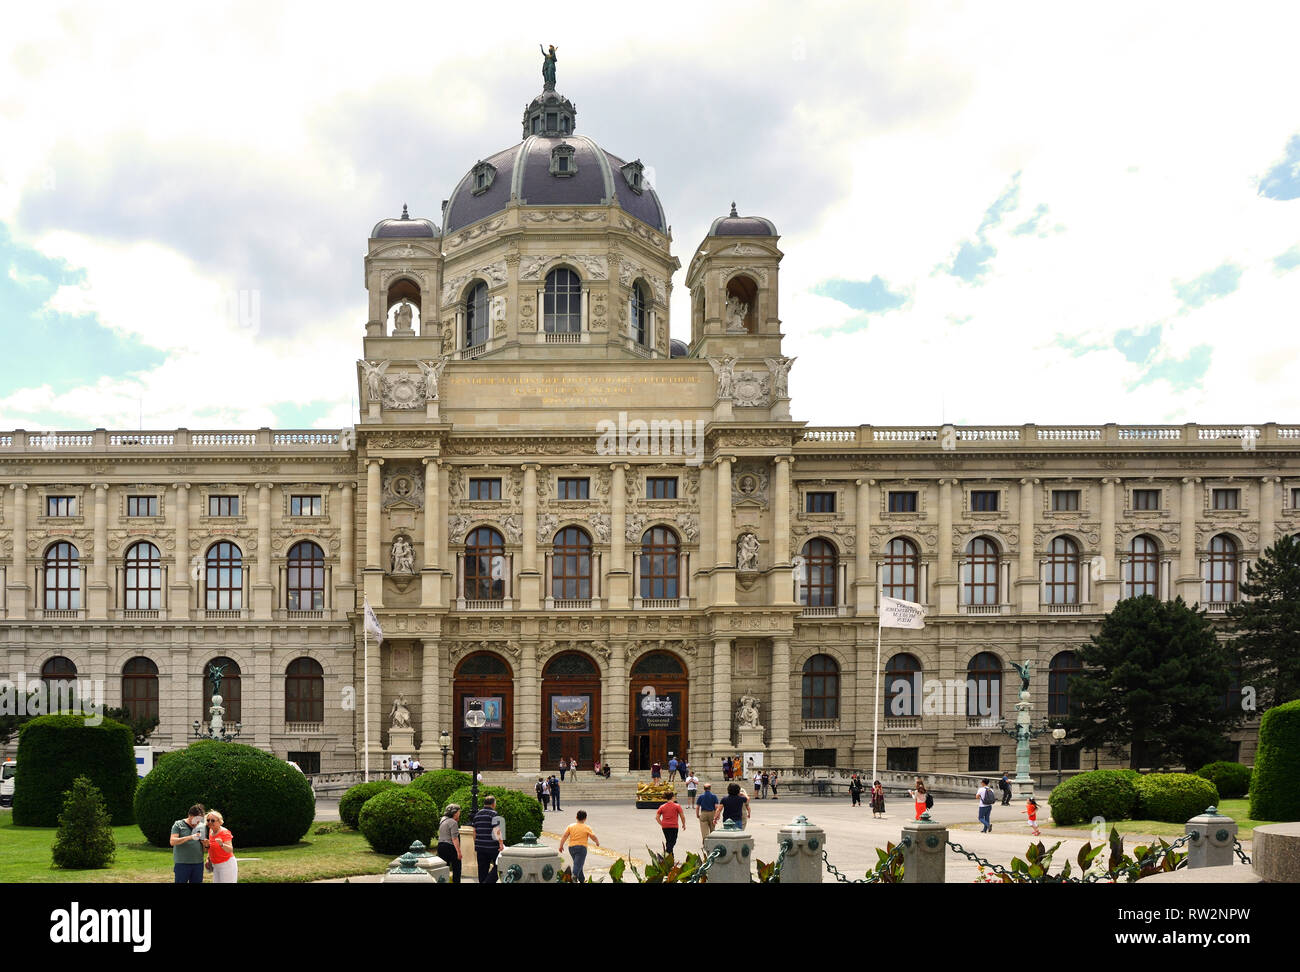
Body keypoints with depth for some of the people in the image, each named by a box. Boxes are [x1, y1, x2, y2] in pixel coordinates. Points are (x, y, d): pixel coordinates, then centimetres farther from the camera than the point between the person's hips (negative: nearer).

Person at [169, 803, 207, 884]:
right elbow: (173, 841, -12)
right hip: (182, 864, -4)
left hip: (198, 864, 4)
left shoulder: (201, 826, 11)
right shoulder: (178, 825, -1)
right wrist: (190, 837, -24)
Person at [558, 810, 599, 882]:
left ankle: (581, 879, 24)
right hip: (581, 847, -4)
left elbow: (564, 836, 1)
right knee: (578, 864, -14)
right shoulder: (587, 828, 0)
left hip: (571, 847, 4)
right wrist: (597, 842, 22)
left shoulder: (570, 826, 7)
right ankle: (575, 875, -39)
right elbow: (593, 837, 3)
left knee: (578, 863, 18)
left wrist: (561, 845, 2)